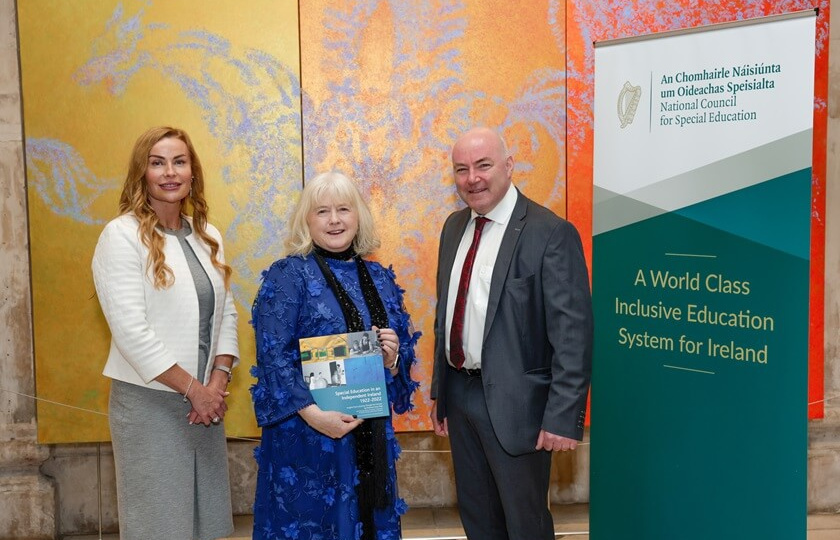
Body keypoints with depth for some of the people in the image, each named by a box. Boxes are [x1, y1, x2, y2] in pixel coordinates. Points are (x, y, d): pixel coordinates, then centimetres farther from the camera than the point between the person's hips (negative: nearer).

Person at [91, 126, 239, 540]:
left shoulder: (208, 237, 10)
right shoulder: (122, 235, -9)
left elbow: (226, 314, 10)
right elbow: (131, 330, -16)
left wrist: (218, 382, -4)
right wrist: (193, 388, -13)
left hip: (205, 401, 6)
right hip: (150, 402, -6)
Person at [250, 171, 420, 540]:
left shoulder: (379, 279, 9)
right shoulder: (287, 276, -7)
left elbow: (404, 354, 13)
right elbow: (272, 357, -15)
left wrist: (392, 357, -10)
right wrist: (313, 413, -24)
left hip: (371, 436, 5)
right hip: (305, 434, -5)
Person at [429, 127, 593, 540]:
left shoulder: (551, 234, -16)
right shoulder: (454, 227, 8)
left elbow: (573, 333, -18)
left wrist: (564, 417, -21)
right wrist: (438, 390, 15)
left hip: (513, 401, -7)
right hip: (458, 394, 7)